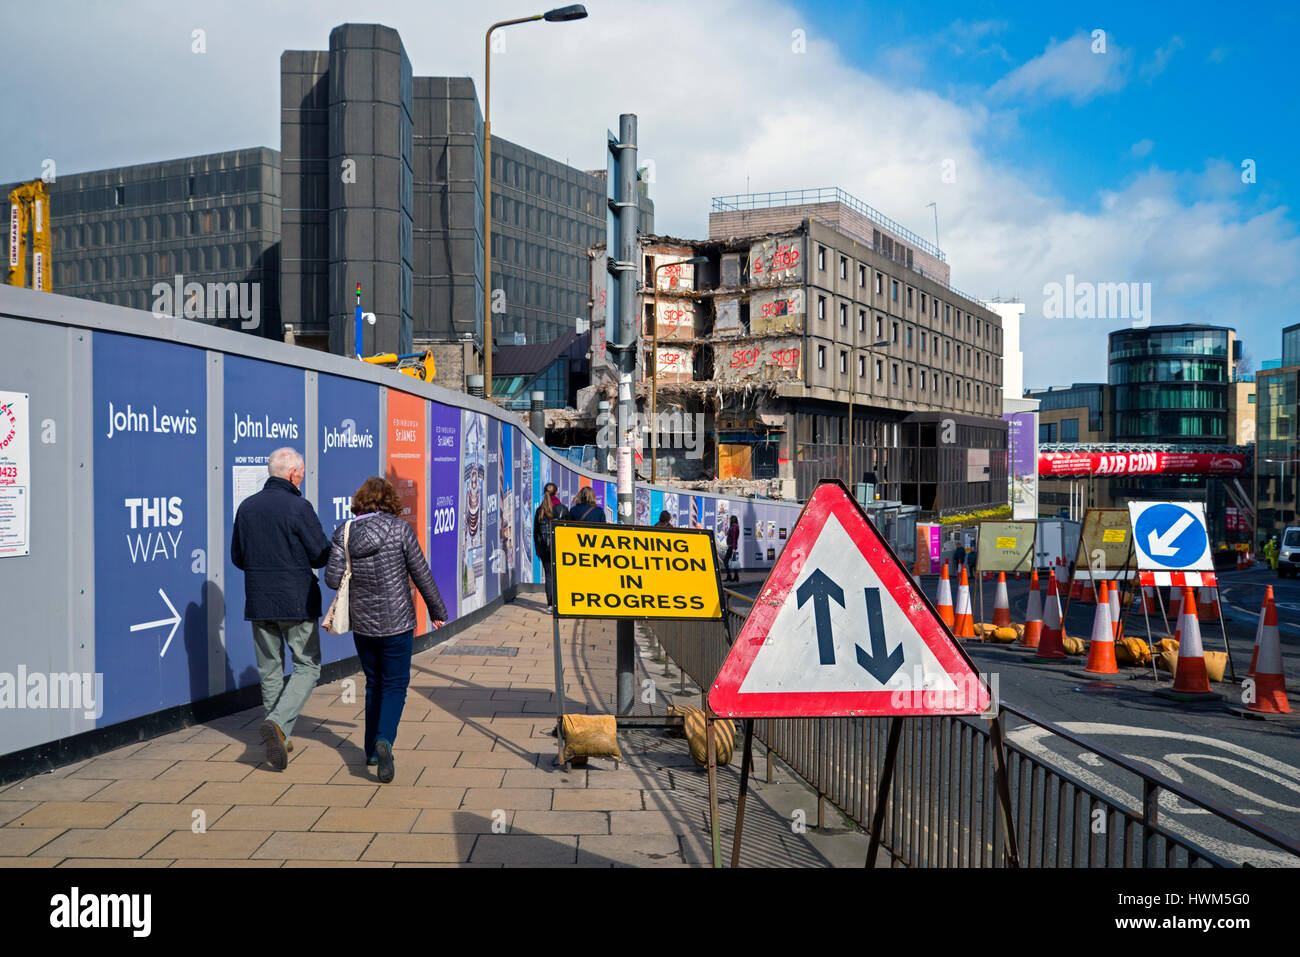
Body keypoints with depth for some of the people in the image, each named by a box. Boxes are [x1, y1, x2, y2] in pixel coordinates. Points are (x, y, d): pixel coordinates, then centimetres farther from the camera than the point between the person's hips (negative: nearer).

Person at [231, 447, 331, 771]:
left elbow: (237, 558, 12)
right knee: (307, 667, 5)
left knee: (270, 671, 14)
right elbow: (322, 556, -11)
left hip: (258, 602, 6)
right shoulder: (298, 507, -13)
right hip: (297, 602, -5)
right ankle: (278, 723, -14)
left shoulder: (246, 507, 5)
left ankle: (280, 741, 20)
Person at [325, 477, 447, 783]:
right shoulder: (399, 528, -9)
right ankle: (384, 740, -16)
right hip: (396, 622, -3)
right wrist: (437, 611, 5)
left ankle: (372, 751, 24)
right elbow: (421, 575, -6)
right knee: (395, 684, 6)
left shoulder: (344, 531, -2)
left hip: (361, 623, 3)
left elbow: (333, 579, -7)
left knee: (373, 683, 18)